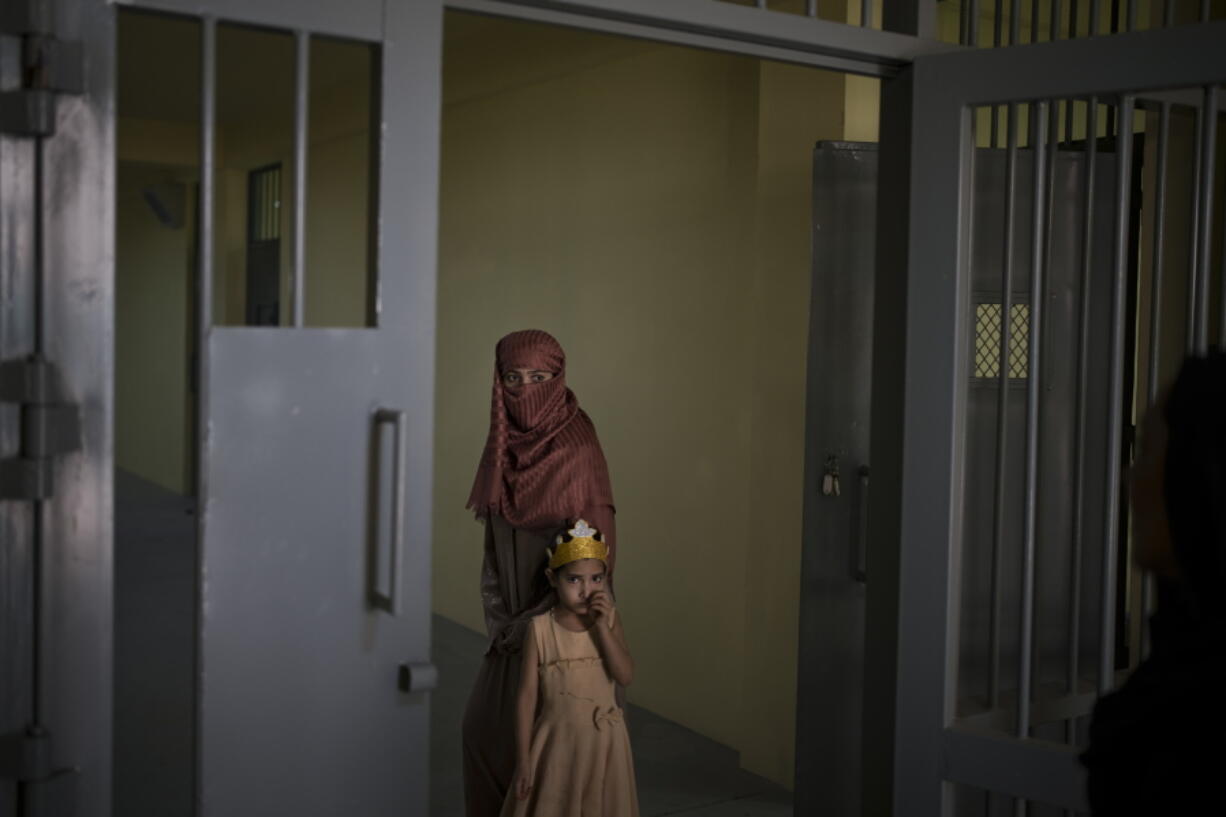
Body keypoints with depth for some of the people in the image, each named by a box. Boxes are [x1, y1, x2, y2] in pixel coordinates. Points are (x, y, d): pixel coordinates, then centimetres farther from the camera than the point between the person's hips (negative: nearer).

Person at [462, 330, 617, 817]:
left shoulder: (579, 450, -14)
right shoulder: (504, 447, 5)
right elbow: (494, 545, 11)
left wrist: (536, 622, -13)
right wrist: (497, 617, 1)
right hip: (513, 626, 6)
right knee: (483, 730, 9)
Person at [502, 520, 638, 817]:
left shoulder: (609, 620, -3)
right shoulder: (540, 629, -10)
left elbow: (625, 675, -13)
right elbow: (527, 696, -7)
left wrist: (602, 626, -20)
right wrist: (523, 760, -7)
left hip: (603, 745, 2)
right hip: (557, 744, -2)